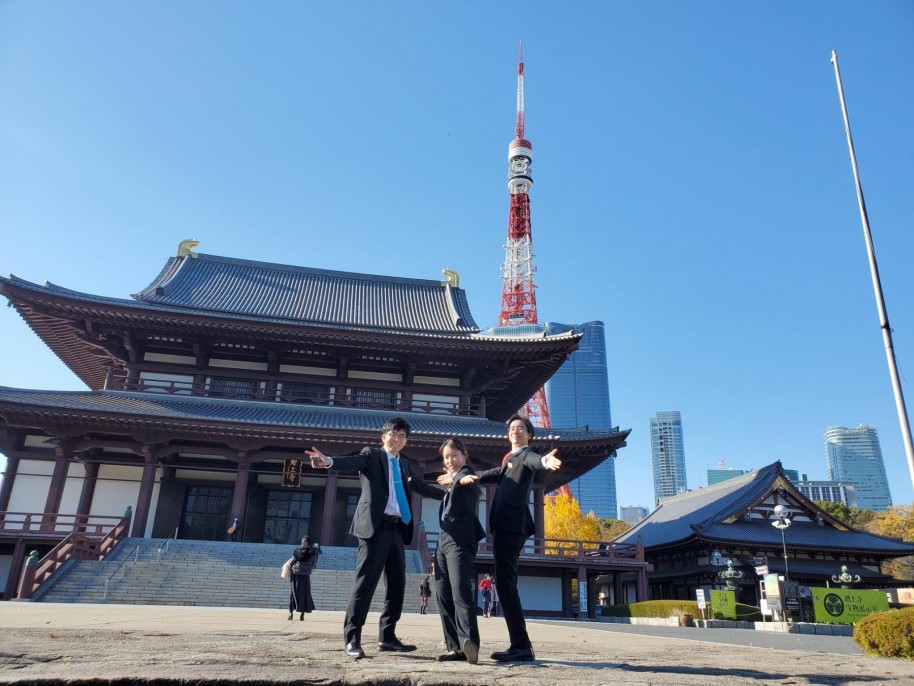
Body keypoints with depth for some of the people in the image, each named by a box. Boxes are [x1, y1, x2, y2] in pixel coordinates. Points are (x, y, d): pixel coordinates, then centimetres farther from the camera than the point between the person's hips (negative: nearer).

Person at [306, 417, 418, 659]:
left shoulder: (404, 464, 20)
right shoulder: (372, 454, 1)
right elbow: (353, 462, -19)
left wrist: (410, 525, 8)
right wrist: (329, 461, -40)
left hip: (398, 528, 7)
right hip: (375, 525, -6)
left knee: (397, 583, 9)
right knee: (366, 581, -8)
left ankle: (387, 636, 19)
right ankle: (352, 639, -1)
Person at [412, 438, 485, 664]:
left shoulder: (467, 473, -1)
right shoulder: (452, 484, 25)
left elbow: (463, 477, -26)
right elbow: (437, 492, 43)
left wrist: (459, 478, -50)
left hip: (460, 541, -9)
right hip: (444, 540, 9)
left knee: (460, 590, -23)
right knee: (443, 594, 3)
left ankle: (470, 642, -34)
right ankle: (456, 647, 3)